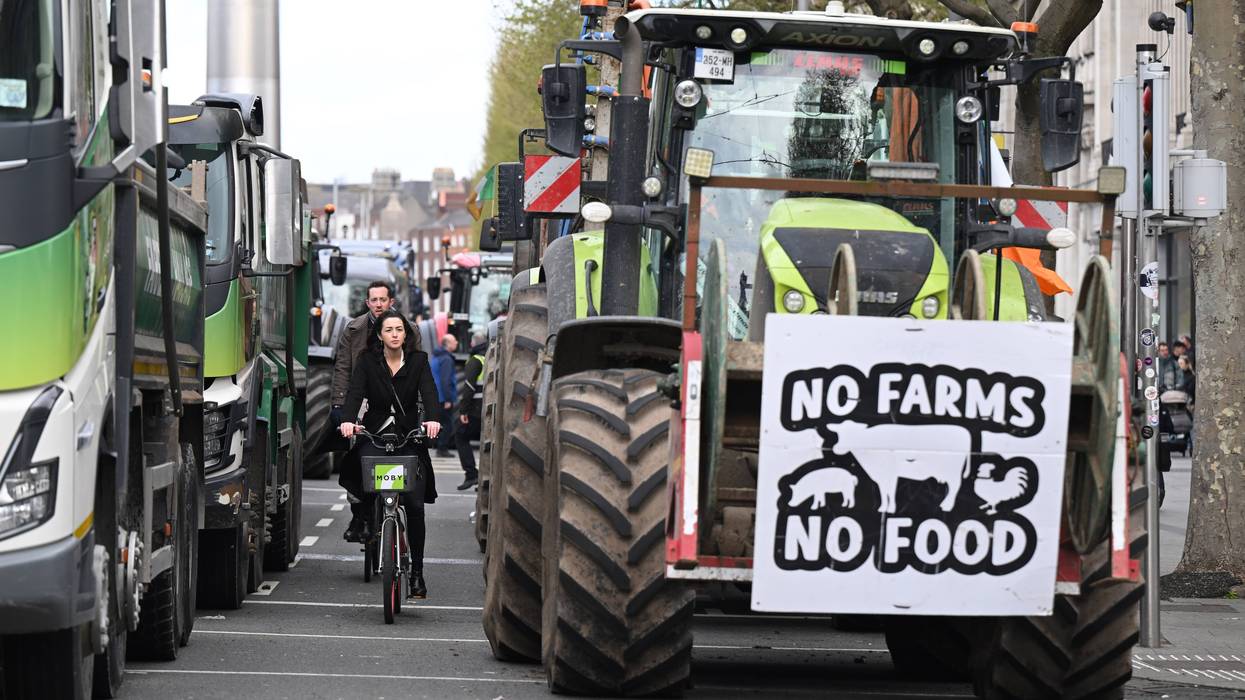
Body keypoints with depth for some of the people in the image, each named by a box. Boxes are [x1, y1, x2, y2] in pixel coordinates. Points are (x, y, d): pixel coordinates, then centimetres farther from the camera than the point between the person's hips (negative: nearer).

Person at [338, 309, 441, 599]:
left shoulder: (418, 361, 2)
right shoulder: (367, 362, 1)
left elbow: (429, 392, -12)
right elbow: (355, 392, -12)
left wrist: (432, 419, -33)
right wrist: (348, 420, -33)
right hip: (375, 433, 0)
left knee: (415, 505, -6)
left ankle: (417, 572, 3)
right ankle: (360, 516, -3)